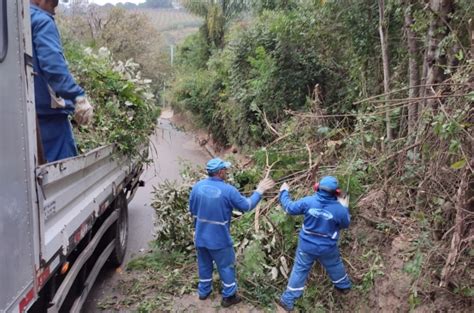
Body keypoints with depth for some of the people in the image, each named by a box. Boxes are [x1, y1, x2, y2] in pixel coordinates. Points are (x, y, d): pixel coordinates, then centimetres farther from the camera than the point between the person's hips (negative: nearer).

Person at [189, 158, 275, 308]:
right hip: (219, 238, -5)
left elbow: (192, 210, 4)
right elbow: (247, 206, -9)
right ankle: (228, 296, 29)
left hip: (200, 236, 5)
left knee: (204, 264, 23)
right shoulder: (228, 190, -21)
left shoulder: (197, 186, -8)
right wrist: (259, 191, 3)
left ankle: (204, 291, 41)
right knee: (226, 266, 15)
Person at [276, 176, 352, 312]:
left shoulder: (308, 201, -19)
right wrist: (345, 208, 16)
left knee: (299, 271, 11)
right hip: (327, 248, 0)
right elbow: (345, 224, 1)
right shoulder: (339, 209, -18)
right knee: (335, 266, 29)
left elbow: (289, 208, -7)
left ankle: (287, 300, 16)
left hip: (307, 245, 0)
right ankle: (344, 286, 54)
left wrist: (284, 192, 9)